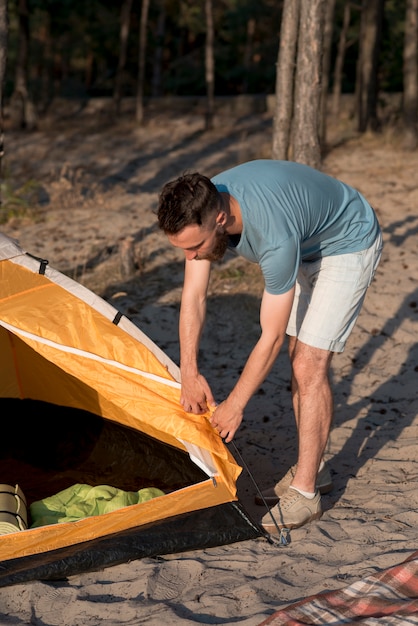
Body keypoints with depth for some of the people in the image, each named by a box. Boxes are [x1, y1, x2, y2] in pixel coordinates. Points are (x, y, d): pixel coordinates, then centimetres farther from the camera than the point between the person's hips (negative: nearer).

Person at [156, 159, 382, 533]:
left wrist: (234, 405, -22)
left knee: (309, 365, -13)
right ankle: (313, 470, 23)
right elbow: (194, 297, -11)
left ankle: (304, 493, -5)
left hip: (348, 245, -8)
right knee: (299, 358, 9)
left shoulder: (274, 236, -43)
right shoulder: (201, 208, -22)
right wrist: (189, 373, -13)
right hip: (308, 245, 8)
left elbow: (271, 338, -31)